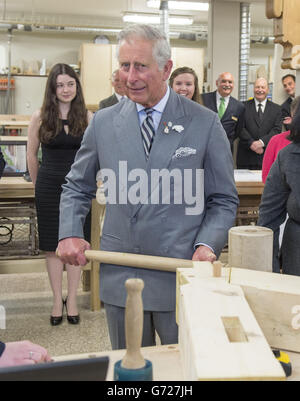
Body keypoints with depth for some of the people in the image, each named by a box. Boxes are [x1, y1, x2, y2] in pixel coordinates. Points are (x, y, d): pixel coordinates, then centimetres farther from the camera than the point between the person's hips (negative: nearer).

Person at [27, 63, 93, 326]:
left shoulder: (87, 117, -1)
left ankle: (72, 299, 19)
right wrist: (39, 184, 11)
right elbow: (32, 155, 8)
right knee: (53, 246, 6)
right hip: (49, 188, 0)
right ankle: (58, 300, 19)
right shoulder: (40, 117, -1)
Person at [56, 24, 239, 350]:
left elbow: (224, 199, 2)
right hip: (119, 275, 3)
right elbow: (77, 187, 14)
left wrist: (207, 244, -14)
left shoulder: (205, 124, -3)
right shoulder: (103, 123, 4)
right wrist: (69, 234, -2)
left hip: (182, 275, -2)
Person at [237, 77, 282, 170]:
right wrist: (251, 143, -14)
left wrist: (262, 142, -14)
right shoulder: (244, 106, 8)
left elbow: (277, 130, 1)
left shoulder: (276, 108, 11)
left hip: (267, 155, 1)